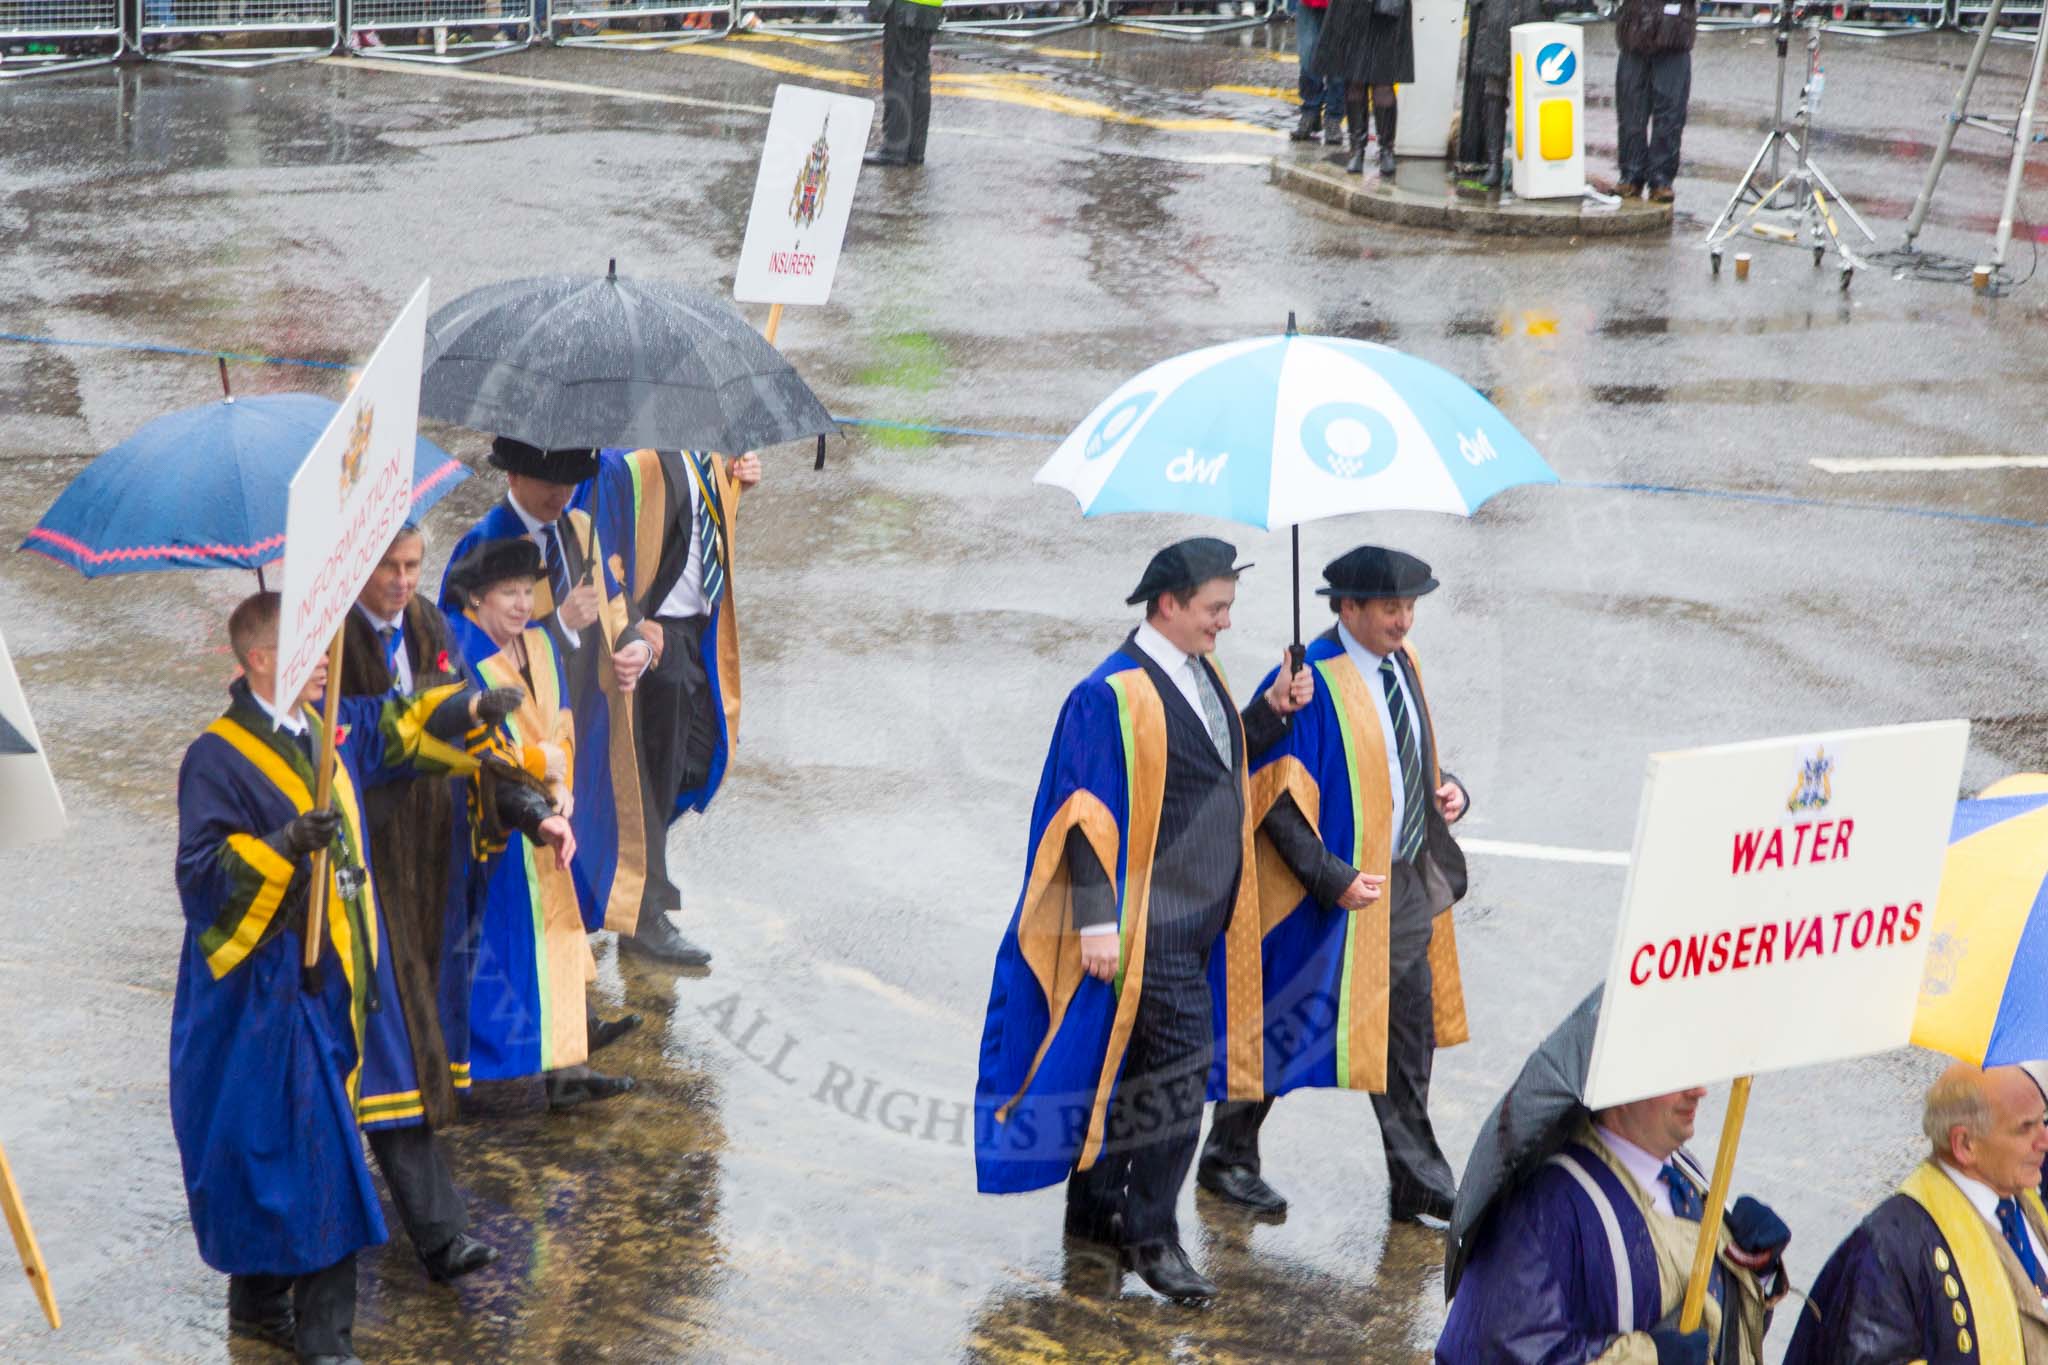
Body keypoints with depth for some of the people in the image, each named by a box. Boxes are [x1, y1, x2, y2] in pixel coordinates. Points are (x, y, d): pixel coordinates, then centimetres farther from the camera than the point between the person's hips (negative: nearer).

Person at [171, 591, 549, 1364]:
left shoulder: (327, 728, 8)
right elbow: (201, 873, -20)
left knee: (318, 1146, 14)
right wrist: (283, 846, -31)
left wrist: (471, 708, 20)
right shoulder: (218, 758, -15)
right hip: (267, 991, -8)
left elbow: (393, 728, 29)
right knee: (306, 1154, -8)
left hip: (332, 982, 8)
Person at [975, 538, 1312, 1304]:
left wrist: (1272, 713, 5)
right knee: (1178, 1067, -9)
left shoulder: (1199, 675, 10)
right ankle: (1151, 1235, 1)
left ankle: (1096, 1206, 27)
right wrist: (1097, 922, -20)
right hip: (1150, 923, -8)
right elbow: (1090, 811, -17)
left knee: (1130, 1066, 16)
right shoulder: (1113, 695, -16)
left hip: (1200, 917, 8)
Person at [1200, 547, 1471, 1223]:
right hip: (1336, 890, -7)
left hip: (1408, 880, 7)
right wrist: (1332, 877, -23)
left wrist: (1448, 790, 1)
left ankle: (1419, 1183, 19)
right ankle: (1226, 1158, 24)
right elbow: (1274, 793, -20)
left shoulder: (1403, 662, 6)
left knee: (1409, 1034, 10)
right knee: (1289, 1025, 6)